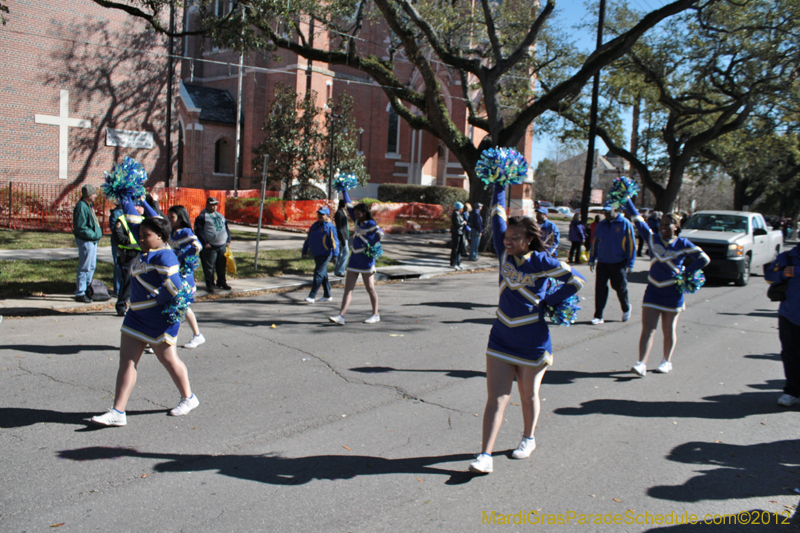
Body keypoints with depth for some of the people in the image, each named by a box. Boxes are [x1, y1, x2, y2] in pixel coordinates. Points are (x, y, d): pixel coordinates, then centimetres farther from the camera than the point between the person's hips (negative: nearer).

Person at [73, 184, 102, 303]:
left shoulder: (89, 205, 13)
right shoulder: (81, 207, -19)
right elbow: (81, 228, -22)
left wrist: (98, 233, 8)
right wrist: (95, 235, -20)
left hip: (92, 240, 10)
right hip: (85, 241, -10)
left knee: (92, 266, 19)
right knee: (84, 268, -3)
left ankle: (86, 288, 31)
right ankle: (80, 294, 4)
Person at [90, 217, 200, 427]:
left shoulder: (163, 256, -18)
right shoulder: (147, 252, 10)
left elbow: (174, 286, -26)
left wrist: (155, 301, -18)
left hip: (159, 317, -9)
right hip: (137, 314, 9)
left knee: (168, 359, 7)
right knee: (126, 360, 4)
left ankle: (188, 398, 30)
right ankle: (118, 412, 6)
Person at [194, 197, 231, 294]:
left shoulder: (220, 216, 17)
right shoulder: (202, 217, -5)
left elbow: (226, 228, 22)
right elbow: (198, 231, -10)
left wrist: (228, 240, 12)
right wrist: (205, 242, -15)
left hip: (222, 246, 6)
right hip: (210, 247, -6)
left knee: (222, 265, 12)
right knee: (209, 267, -3)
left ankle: (221, 282, 25)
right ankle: (210, 285, 5)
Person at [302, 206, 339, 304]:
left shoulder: (330, 227, -10)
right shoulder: (314, 226, 12)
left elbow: (334, 241, -13)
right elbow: (308, 238, 20)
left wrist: (335, 255, -18)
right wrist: (305, 250, 21)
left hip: (325, 254, -8)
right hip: (316, 254, 8)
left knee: (318, 274, -10)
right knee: (323, 274, 14)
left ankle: (312, 296, -9)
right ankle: (327, 295, 23)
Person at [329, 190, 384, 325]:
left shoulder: (370, 224, -10)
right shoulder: (357, 222, 11)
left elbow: (380, 232, -27)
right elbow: (349, 207, 20)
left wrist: (371, 246, -23)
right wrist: (344, 191, 23)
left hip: (366, 260, -8)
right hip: (354, 258, 8)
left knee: (370, 288, 3)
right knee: (348, 288, 0)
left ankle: (375, 315, 17)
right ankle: (341, 316, -4)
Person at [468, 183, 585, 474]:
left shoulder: (541, 261, -12)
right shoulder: (505, 253, -1)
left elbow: (576, 281, -7)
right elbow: (498, 216, 4)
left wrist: (548, 302, -6)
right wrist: (499, 185, 5)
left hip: (533, 343, -3)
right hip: (501, 339, 3)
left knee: (528, 396, 15)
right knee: (495, 398, -1)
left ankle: (528, 439, 39)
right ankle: (485, 455, -1)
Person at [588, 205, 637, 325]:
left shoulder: (625, 224, -6)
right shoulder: (601, 225, 6)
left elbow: (631, 244, -5)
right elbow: (594, 243, 14)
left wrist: (629, 264, -8)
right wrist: (592, 260, 9)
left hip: (619, 263, -3)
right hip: (602, 262, 3)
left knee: (620, 287, 8)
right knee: (600, 288, -1)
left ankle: (626, 309, 36)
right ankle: (598, 316, 5)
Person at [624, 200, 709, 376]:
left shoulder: (683, 244, -3)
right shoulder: (652, 238, 3)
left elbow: (704, 259, 1)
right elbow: (637, 219, 3)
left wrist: (685, 274, -5)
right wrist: (626, 200, 0)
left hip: (673, 292, -2)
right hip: (653, 290, 2)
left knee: (669, 330, 10)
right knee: (647, 328, -6)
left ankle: (667, 361, 25)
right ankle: (641, 363, -11)